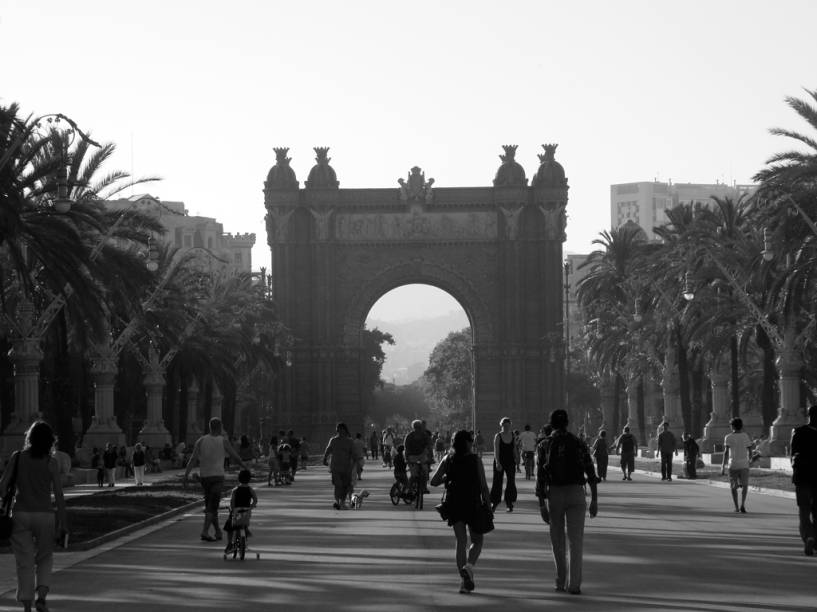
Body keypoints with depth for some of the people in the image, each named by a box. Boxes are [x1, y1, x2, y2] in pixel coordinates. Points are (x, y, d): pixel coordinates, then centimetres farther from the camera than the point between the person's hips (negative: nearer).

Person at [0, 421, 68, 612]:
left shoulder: (17, 457, 1)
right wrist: (63, 524, 2)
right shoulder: (51, 463, -4)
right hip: (44, 515, -1)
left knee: (25, 562, 6)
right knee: (45, 558, 18)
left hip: (21, 514, 1)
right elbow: (59, 495, -4)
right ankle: (41, 596, -1)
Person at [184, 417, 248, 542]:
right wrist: (245, 467, 19)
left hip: (204, 476, 4)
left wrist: (186, 475, -7)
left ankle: (218, 531, 24)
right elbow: (235, 457, 3)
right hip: (217, 475, -4)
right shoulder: (223, 441, -3)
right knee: (212, 506, -6)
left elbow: (193, 459, -4)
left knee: (210, 505, 17)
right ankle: (205, 531, -21)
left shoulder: (201, 441, 4)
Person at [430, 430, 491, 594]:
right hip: (473, 504, -3)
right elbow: (484, 486, -8)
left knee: (461, 542, 7)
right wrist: (488, 505, -1)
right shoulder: (475, 460, -6)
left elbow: (434, 481, 0)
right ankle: (469, 565, -17)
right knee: (477, 541, 11)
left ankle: (465, 579, -2)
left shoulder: (448, 460, 2)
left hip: (453, 504, 3)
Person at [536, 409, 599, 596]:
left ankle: (561, 582, 19)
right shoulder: (578, 443, 3)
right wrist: (594, 500, 5)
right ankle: (574, 584, -12)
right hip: (576, 493, 0)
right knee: (576, 540, -1)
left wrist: (542, 505, -2)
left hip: (554, 494, 1)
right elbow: (591, 473, 0)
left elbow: (540, 477, -4)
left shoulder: (544, 446, 1)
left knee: (558, 540, 15)